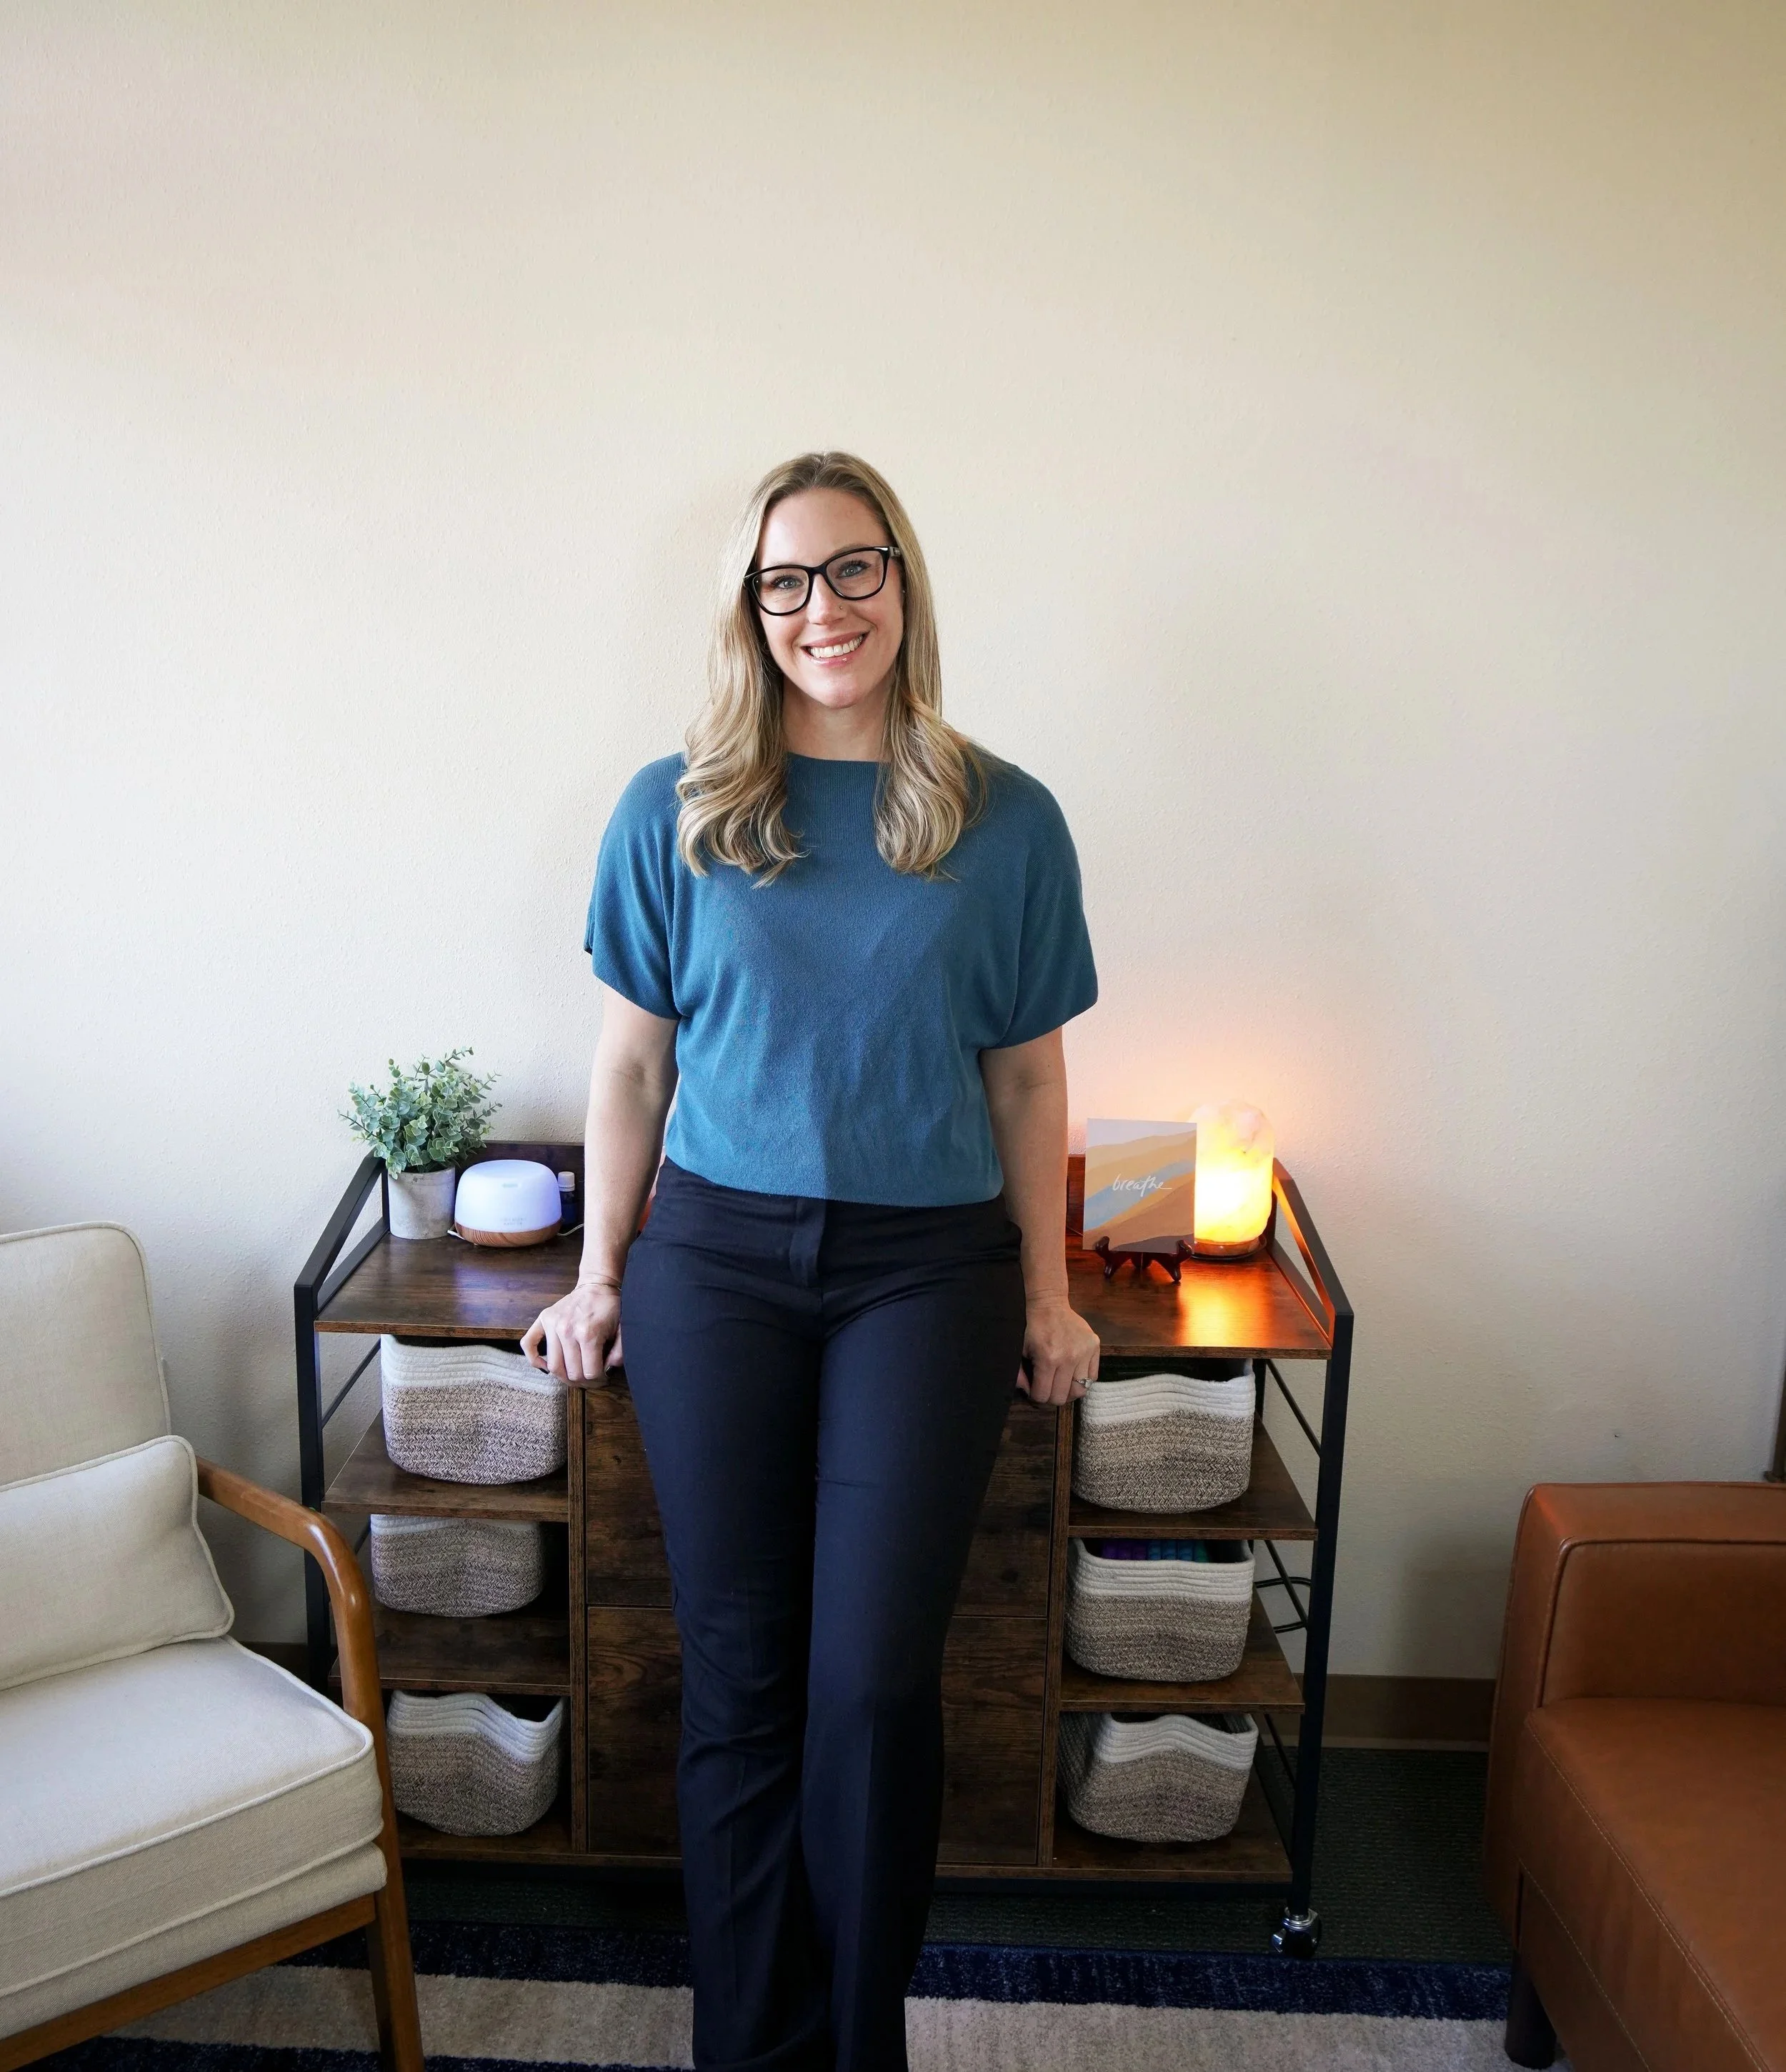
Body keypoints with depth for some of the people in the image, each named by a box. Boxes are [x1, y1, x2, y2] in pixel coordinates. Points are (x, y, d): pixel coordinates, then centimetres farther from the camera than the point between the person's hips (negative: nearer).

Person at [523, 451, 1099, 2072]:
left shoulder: (1005, 822, 1)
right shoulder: (674, 814, 1)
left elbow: (1027, 1079, 6)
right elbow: (633, 1063, 6)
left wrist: (1049, 1295, 7)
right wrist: (600, 1278, 7)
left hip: (928, 1271, 0)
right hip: (716, 1262, 1)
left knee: (875, 1677, 1)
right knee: (739, 1672, 7)